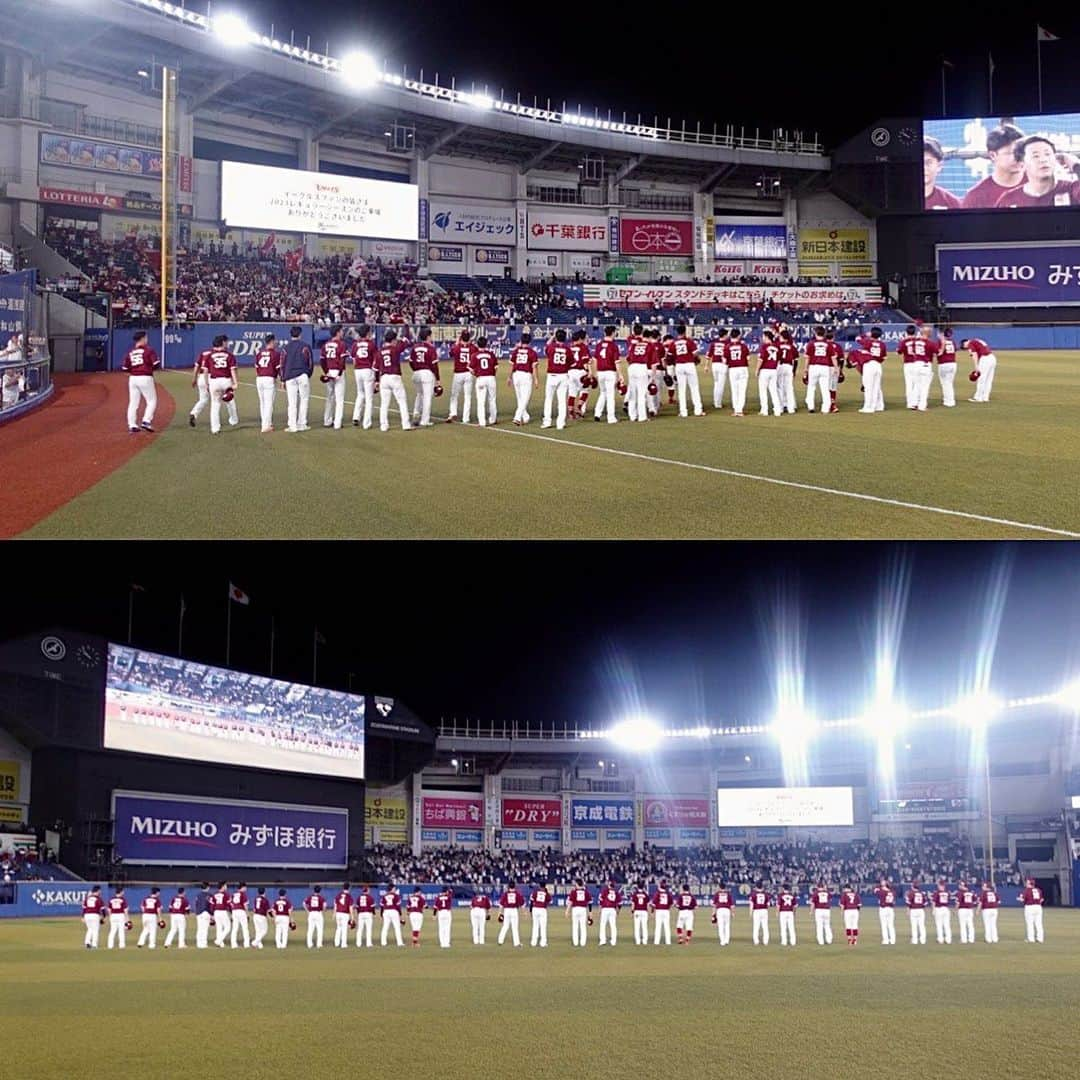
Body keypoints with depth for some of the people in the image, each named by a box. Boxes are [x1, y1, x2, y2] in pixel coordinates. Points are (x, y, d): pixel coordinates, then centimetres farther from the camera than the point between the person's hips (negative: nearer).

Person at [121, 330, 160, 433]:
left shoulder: (129, 352, 9)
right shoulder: (148, 350, -5)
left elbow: (124, 368, 7)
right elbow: (156, 364, -10)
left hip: (133, 378, 5)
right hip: (145, 378, -5)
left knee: (133, 402, 8)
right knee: (152, 401, 6)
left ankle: (132, 425, 5)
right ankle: (146, 421, -7)